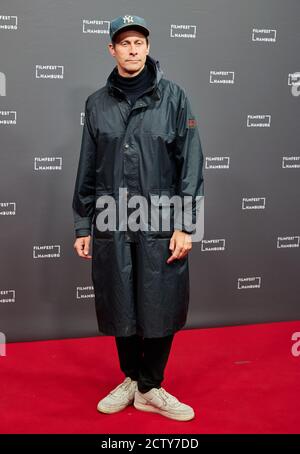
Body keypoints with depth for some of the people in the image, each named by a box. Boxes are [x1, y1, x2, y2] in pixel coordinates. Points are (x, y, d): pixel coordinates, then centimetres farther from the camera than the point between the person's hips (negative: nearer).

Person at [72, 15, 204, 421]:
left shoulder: (173, 97, 1)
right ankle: (131, 378, 29)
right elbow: (87, 169, 10)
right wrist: (82, 227, 8)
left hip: (160, 223, -2)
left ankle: (150, 388, 21)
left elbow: (191, 163, -3)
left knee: (160, 308, 3)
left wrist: (185, 225, -8)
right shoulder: (97, 103, 8)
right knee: (120, 308, 10)